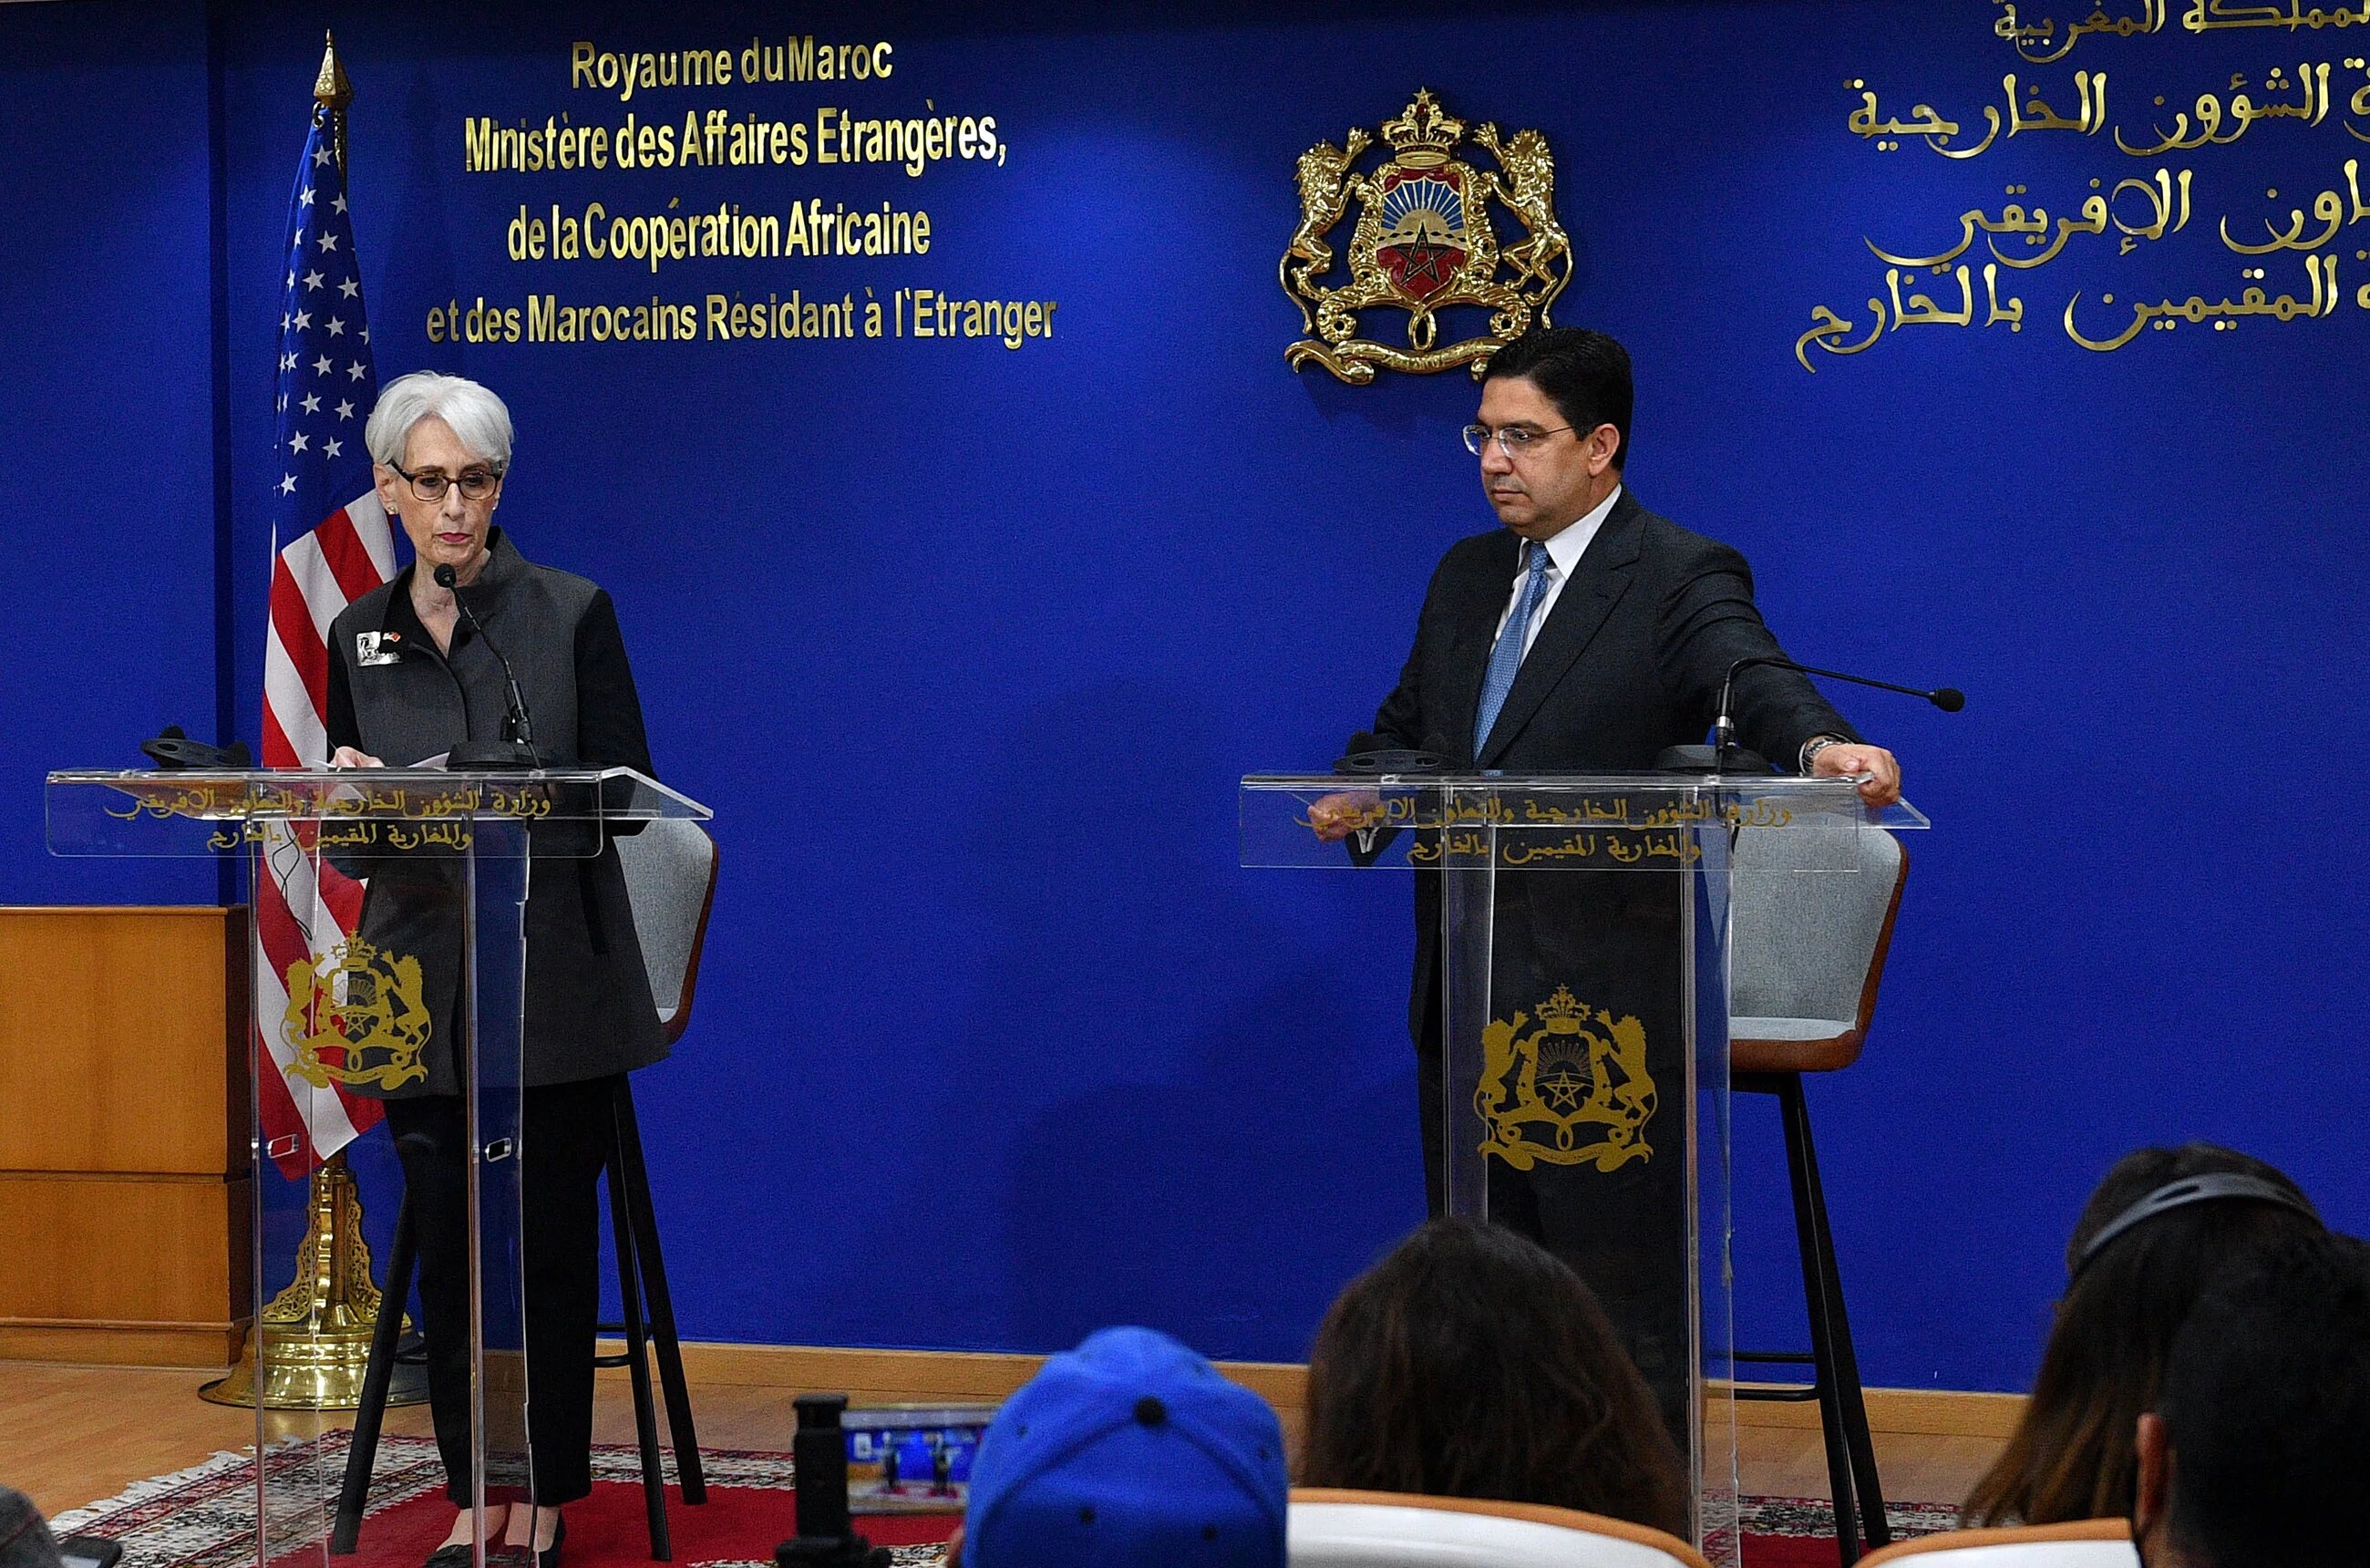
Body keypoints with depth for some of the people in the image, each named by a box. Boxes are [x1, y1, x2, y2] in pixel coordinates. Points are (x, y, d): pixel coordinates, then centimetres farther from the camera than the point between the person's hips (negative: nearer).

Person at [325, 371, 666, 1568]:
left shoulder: (573, 615, -1)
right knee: (448, 1251, 4)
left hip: (556, 983, -2)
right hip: (424, 985, 3)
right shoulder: (357, 637, 8)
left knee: (550, 1246, 1)